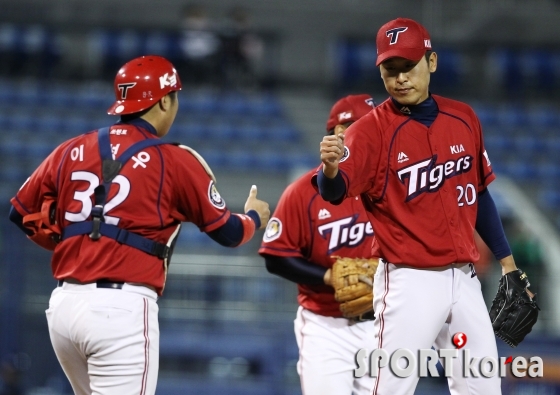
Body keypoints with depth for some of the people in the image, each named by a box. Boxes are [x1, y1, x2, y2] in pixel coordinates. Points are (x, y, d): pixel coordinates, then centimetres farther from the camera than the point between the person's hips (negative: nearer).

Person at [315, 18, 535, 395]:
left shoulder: (463, 118, 6)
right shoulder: (372, 129, -10)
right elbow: (336, 191, -26)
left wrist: (506, 260, 15)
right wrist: (330, 169, -48)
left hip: (464, 278, 5)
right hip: (410, 281, -5)